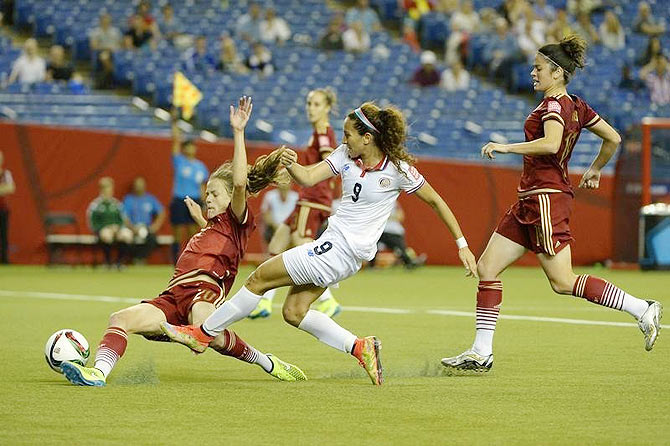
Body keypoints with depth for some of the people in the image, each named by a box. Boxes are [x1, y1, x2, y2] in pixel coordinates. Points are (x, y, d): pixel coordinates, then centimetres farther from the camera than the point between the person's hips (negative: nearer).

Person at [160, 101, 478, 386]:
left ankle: (203, 334, 8)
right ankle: (360, 347, 9)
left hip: (341, 250, -8)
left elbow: (436, 202, -2)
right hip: (333, 243, 8)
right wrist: (291, 165, -26)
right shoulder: (346, 155, 4)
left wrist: (462, 245, 0)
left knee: (259, 278, -5)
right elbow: (308, 177, -3)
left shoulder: (398, 169, -12)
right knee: (294, 312, 8)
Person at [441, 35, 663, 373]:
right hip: (530, 201, 10)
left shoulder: (554, 106, -14)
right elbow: (613, 138, 18)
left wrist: (507, 147, -28)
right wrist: (595, 170, 31)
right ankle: (481, 353, 6)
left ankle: (642, 309, 1)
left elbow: (551, 144, -33)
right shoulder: (576, 105, 12)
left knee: (563, 282, -6)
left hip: (547, 197, -10)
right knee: (487, 268, 6)